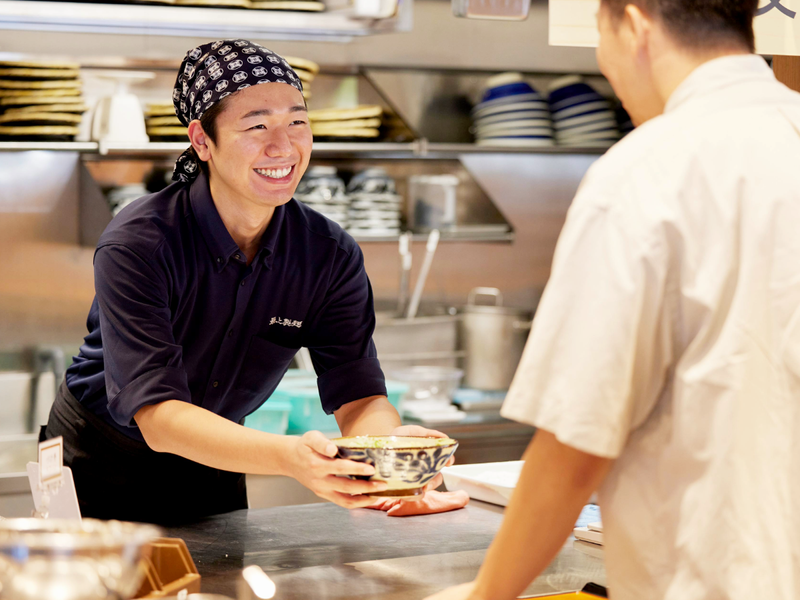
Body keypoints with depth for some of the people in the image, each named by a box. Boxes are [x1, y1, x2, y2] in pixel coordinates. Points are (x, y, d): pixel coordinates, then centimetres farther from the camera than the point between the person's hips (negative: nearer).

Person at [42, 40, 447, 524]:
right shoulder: (136, 245, -27)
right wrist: (290, 457, -50)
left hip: (214, 473, 4)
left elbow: (359, 395, -15)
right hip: (101, 471, -3)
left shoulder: (332, 257, -12)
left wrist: (392, 442, -40)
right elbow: (157, 415, -35)